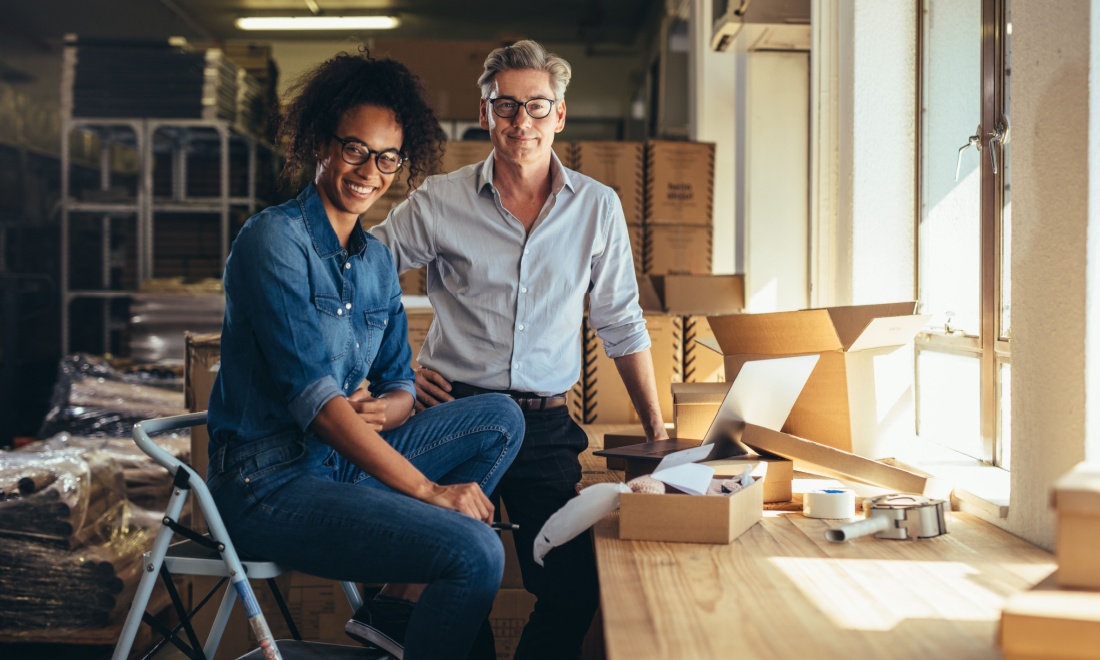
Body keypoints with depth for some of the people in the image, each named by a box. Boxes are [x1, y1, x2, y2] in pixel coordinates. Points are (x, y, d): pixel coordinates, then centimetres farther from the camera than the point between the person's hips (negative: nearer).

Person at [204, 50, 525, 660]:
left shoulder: (376, 259, 12)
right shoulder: (273, 239, -14)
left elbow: (400, 385, 14)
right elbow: (311, 393, -22)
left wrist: (378, 410, -13)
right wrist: (427, 489, -22)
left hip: (345, 458, 9)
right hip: (270, 481, -9)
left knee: (500, 417, 0)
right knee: (476, 553, -23)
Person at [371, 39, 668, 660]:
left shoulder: (598, 207, 4)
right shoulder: (439, 202, -1)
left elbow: (622, 324, 11)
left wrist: (657, 430, 9)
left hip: (546, 426, 1)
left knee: (576, 586, -4)